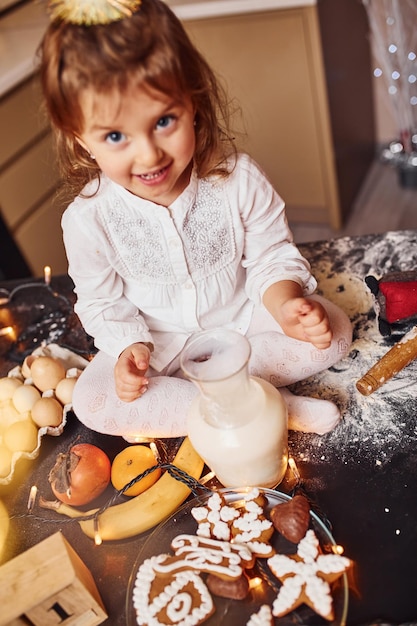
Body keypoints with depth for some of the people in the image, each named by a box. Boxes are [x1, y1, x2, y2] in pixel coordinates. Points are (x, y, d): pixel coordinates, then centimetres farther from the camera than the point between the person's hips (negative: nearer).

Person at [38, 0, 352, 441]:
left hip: (243, 317, 1)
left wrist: (285, 303, -30)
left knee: (333, 329, -19)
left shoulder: (238, 178, -21)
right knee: (91, 399, -21)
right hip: (161, 340, 0)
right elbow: (101, 302, -6)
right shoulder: (88, 218, -19)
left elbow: (270, 256, -10)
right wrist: (130, 348, -22)